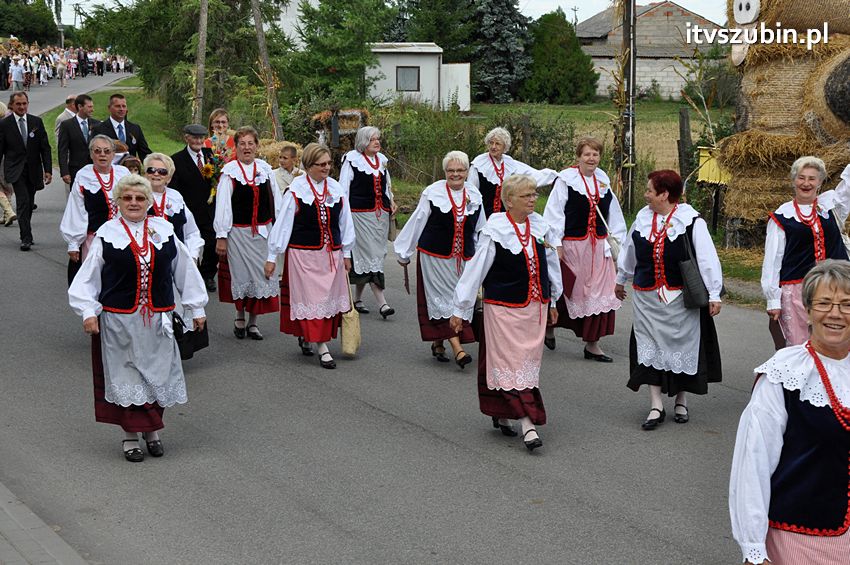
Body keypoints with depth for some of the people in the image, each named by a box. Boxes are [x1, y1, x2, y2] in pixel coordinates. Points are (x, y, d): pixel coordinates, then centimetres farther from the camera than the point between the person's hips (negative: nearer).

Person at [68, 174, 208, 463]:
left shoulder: (163, 230, 4)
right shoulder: (107, 234, -2)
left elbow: (185, 269, 10)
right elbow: (88, 277, 0)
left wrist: (197, 308, 11)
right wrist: (88, 311, -9)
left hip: (156, 319, 2)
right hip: (119, 319, -2)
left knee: (157, 374, 8)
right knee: (125, 375, 4)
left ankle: (152, 430, 26)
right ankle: (130, 435, 17)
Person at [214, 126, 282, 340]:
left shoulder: (265, 169, 4)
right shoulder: (229, 171, -7)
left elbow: (276, 200, 10)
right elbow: (222, 205, -8)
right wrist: (221, 236, -10)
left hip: (263, 231, 3)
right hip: (239, 232, -3)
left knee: (260, 274, 5)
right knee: (241, 274, 5)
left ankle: (253, 321, 18)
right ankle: (240, 318, 24)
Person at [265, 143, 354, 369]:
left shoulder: (336, 189, 1)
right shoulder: (296, 190, -11)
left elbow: (345, 222, 10)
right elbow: (282, 223, -7)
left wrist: (346, 254, 13)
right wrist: (272, 257, -6)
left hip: (331, 253, 5)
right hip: (303, 254, -5)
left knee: (330, 297, 9)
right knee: (311, 298, -2)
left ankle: (305, 336, 30)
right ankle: (322, 348, 2)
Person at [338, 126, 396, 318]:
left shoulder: (382, 159, 14)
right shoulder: (351, 159, -5)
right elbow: (343, 187, -5)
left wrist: (390, 202, 16)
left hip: (381, 214, 7)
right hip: (361, 213, -7)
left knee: (370, 255, 10)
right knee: (371, 254, -10)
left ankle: (357, 298, 21)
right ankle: (381, 303, -13)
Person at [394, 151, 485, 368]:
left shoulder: (474, 195, 5)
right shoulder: (432, 193, -8)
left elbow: (479, 230, 16)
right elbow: (416, 223, -1)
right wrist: (404, 252, 3)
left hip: (463, 258, 5)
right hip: (436, 256, -4)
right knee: (445, 299, -7)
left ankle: (438, 343, 22)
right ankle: (457, 349, -12)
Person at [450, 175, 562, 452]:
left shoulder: (541, 227, 3)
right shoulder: (494, 231, -12)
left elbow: (551, 264, 15)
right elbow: (475, 270, -8)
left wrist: (553, 300, 20)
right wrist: (460, 309, -5)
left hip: (535, 306, 5)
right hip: (504, 307, -5)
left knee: (528, 361, 9)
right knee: (511, 362, -7)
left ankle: (502, 415, 24)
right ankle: (527, 423, -8)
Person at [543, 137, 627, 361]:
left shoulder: (603, 181, 8)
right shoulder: (566, 179, -7)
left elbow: (614, 215, 14)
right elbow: (554, 212, -9)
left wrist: (616, 243, 11)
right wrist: (556, 245, -14)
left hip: (599, 246, 5)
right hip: (572, 246, -4)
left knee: (599, 294, 1)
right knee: (566, 292, 7)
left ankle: (592, 344, 9)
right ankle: (549, 324, 34)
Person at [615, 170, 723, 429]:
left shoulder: (691, 221, -13)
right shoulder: (642, 217, 3)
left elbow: (708, 259, -12)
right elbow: (629, 250, 19)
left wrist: (714, 294, -14)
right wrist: (621, 279, 30)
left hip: (681, 298, -4)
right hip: (647, 297, 4)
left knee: (682, 345, 8)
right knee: (649, 347, 2)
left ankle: (681, 401, 25)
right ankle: (656, 406, 7)